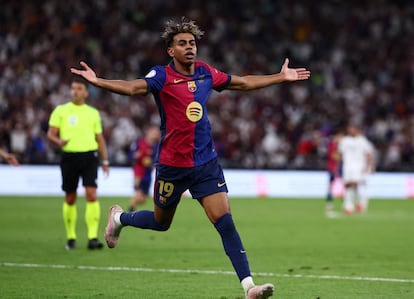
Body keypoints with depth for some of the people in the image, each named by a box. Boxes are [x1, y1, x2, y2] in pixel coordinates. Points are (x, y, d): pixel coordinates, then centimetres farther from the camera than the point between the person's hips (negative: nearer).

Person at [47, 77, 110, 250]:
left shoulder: (93, 113, 13)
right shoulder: (61, 111, 7)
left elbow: (99, 138, 18)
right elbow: (51, 133, 3)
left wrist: (105, 161, 13)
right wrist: (58, 141, -20)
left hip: (89, 156, 1)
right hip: (69, 156, 0)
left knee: (91, 195, -13)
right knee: (70, 198, 6)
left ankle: (93, 237, -16)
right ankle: (71, 237, 20)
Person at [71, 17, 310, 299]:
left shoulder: (205, 72, 4)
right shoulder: (162, 76, -12)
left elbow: (244, 82, 20)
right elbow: (133, 87, -31)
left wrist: (282, 77, 22)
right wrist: (97, 81, -48)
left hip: (206, 162, 3)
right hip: (172, 164, -3)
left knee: (224, 220, -10)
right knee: (161, 222, 16)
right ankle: (119, 217, 49)